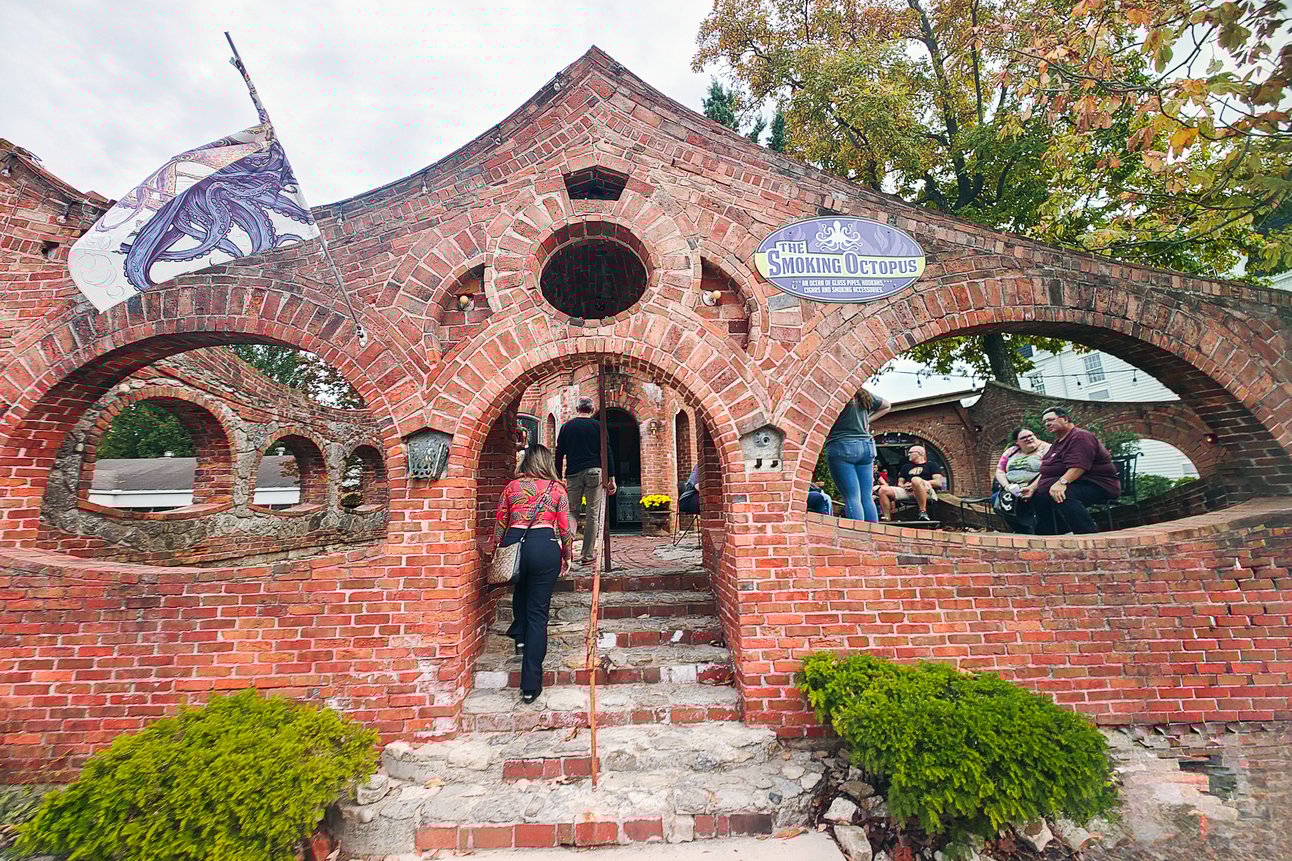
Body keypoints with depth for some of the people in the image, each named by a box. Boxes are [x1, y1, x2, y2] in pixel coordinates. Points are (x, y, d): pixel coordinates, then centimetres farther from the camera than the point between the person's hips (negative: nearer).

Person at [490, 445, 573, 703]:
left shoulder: (512, 486, 9)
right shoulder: (556, 488, 5)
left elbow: (499, 522, 11)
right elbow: (564, 526, 4)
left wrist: (498, 549, 24)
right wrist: (567, 554, 16)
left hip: (514, 543, 2)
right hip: (545, 545, -2)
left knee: (520, 591, 36)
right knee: (538, 612, 5)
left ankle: (520, 637, 36)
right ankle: (531, 685, 10)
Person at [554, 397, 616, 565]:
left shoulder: (566, 427, 9)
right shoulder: (597, 426, 5)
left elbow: (559, 454, 8)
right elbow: (607, 452, 2)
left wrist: (558, 477, 14)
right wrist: (611, 478, 4)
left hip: (573, 474, 1)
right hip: (594, 473, -1)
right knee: (592, 514, 4)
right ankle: (588, 555, 9)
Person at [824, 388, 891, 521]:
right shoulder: (865, 396, 16)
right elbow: (887, 406, 33)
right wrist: (867, 420, 21)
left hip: (842, 447, -6)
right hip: (866, 446, 6)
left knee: (852, 497, -9)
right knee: (867, 497, 6)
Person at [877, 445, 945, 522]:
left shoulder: (932, 465, 16)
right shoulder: (906, 467, 32)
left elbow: (938, 483, 1)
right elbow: (900, 482, 26)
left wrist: (921, 483, -10)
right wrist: (903, 485, 1)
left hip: (927, 492, -5)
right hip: (907, 491, 5)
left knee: (915, 480, -40)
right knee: (883, 490, -18)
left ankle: (923, 512, -37)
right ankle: (887, 519, -22)